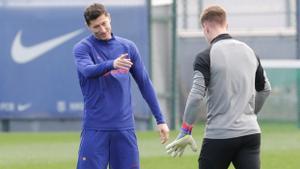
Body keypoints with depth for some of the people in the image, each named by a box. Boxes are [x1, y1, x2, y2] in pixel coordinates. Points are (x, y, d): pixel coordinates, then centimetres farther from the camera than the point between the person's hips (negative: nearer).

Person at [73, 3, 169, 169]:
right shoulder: (82, 48, -1)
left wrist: (160, 119, 10)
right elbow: (87, 70, -23)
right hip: (95, 128, -3)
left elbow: (145, 83, 14)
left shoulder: (128, 47, 10)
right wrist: (112, 64, -42)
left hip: (125, 127, 3)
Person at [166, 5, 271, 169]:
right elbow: (265, 89, 21)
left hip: (219, 136, -4)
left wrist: (185, 132, -9)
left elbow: (196, 95, -15)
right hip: (250, 133, 4)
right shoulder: (249, 51, 10)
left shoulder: (206, 57, -8)